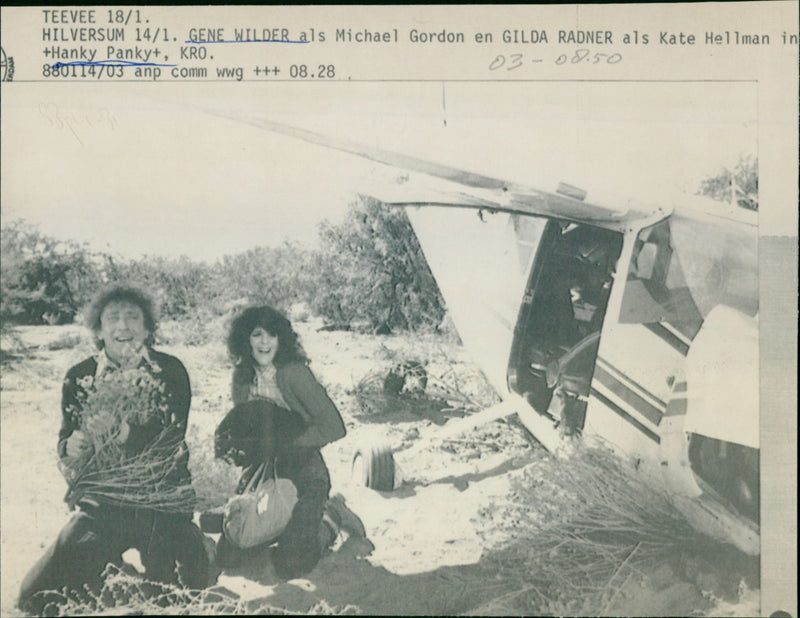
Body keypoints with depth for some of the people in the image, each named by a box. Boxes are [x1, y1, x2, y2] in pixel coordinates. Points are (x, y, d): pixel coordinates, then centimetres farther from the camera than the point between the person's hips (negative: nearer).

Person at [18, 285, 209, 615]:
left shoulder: (170, 371, -3)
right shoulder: (79, 377, 5)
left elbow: (171, 437, -13)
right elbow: (64, 445, 14)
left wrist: (127, 433, -33)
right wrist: (72, 448, -11)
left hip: (162, 505, -2)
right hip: (100, 507, 3)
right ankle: (113, 570, 18)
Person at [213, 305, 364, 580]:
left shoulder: (294, 373, -16)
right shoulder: (242, 377, 3)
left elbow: (333, 427, -21)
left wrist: (280, 442, -19)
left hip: (303, 472, -6)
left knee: (290, 567, -17)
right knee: (227, 557, 0)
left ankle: (330, 517, 12)